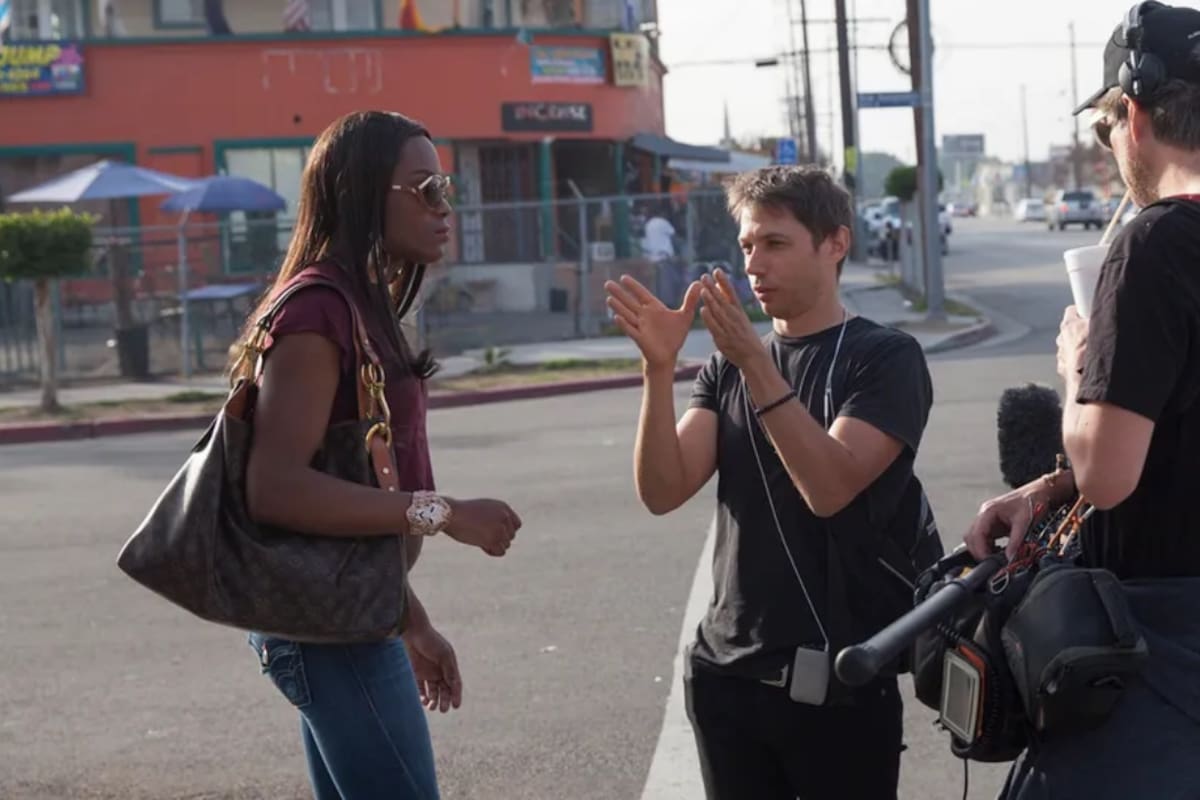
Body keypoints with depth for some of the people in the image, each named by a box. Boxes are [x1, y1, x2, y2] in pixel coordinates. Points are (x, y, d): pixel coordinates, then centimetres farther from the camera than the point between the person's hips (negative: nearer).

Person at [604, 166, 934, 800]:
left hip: (837, 678, -4)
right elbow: (663, 491, -3)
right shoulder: (727, 365, 10)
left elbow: (828, 487, -19)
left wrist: (755, 364, -24)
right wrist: (659, 368, -16)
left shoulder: (886, 358, -5)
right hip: (724, 672, 4)